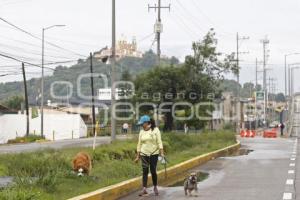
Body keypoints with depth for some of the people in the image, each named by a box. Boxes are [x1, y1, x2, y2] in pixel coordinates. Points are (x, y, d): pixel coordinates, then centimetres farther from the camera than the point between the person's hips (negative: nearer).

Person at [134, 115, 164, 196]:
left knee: (153, 171, 0)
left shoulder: (155, 130, -4)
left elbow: (159, 142, -6)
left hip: (154, 154, -3)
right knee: (145, 171, -2)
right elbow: (139, 144, 9)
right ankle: (144, 189, -4)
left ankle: (155, 187, 19)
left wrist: (161, 153, -14)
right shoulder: (141, 132, 6)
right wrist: (138, 156, 8)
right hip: (144, 154, 3)